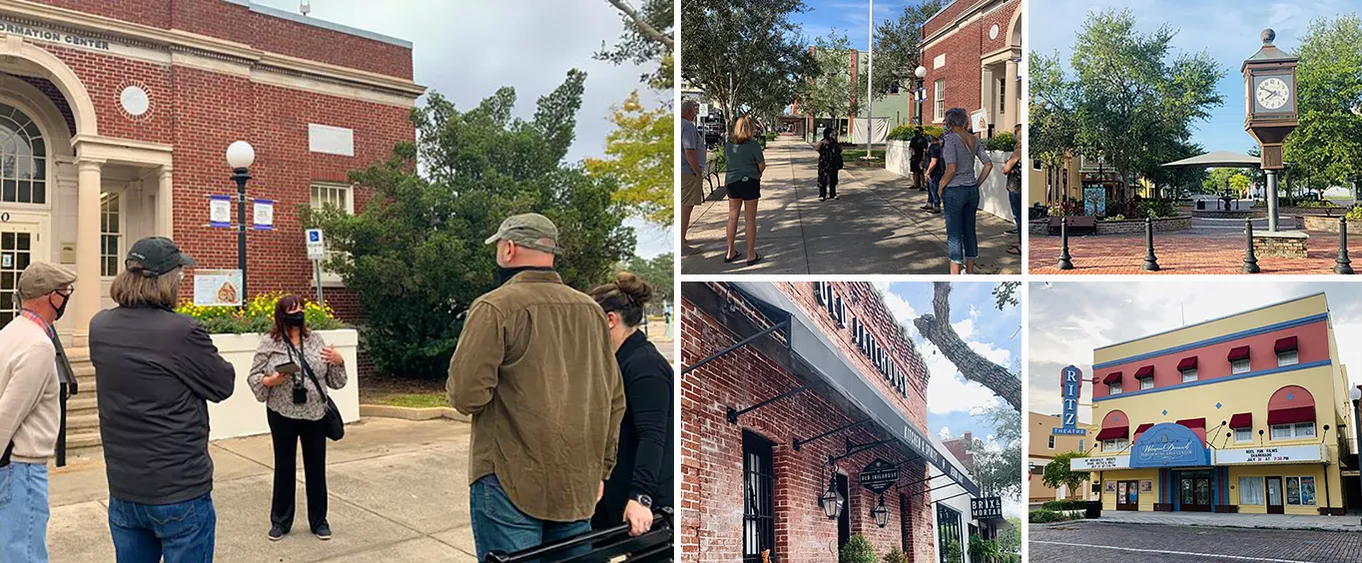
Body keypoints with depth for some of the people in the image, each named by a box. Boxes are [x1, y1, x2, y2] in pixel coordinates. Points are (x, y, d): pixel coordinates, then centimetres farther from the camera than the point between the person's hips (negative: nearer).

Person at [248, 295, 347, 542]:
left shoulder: (315, 339, 4)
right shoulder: (269, 343, -5)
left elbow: (334, 381, 7)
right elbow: (253, 377, -2)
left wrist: (338, 362, -11)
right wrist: (270, 381, -21)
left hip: (315, 415, 2)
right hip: (283, 415, -2)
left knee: (316, 467, 10)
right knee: (284, 467, 11)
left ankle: (318, 521, 23)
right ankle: (280, 521, 26)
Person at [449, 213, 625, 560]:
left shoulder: (494, 307, -10)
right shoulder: (591, 310, 8)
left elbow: (466, 395, -15)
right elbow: (614, 398, 12)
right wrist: (600, 469, 19)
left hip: (512, 483, -5)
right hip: (579, 487, 6)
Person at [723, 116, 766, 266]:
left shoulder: (728, 145, 1)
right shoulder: (754, 145, -13)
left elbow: (726, 161, 10)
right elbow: (762, 166, -8)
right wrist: (758, 174, 12)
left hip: (732, 182, 5)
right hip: (750, 182, -5)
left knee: (732, 217, 12)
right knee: (750, 219, 2)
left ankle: (730, 253, 18)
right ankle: (751, 255, 8)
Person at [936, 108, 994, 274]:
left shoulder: (950, 139, -14)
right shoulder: (975, 140, 6)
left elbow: (951, 169, -22)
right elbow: (988, 164, 6)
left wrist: (940, 187, -9)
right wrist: (977, 184, 12)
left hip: (954, 191, -7)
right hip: (972, 190, 7)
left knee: (954, 234, 0)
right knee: (969, 231, 14)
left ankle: (955, 275, 4)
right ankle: (970, 272, 21)